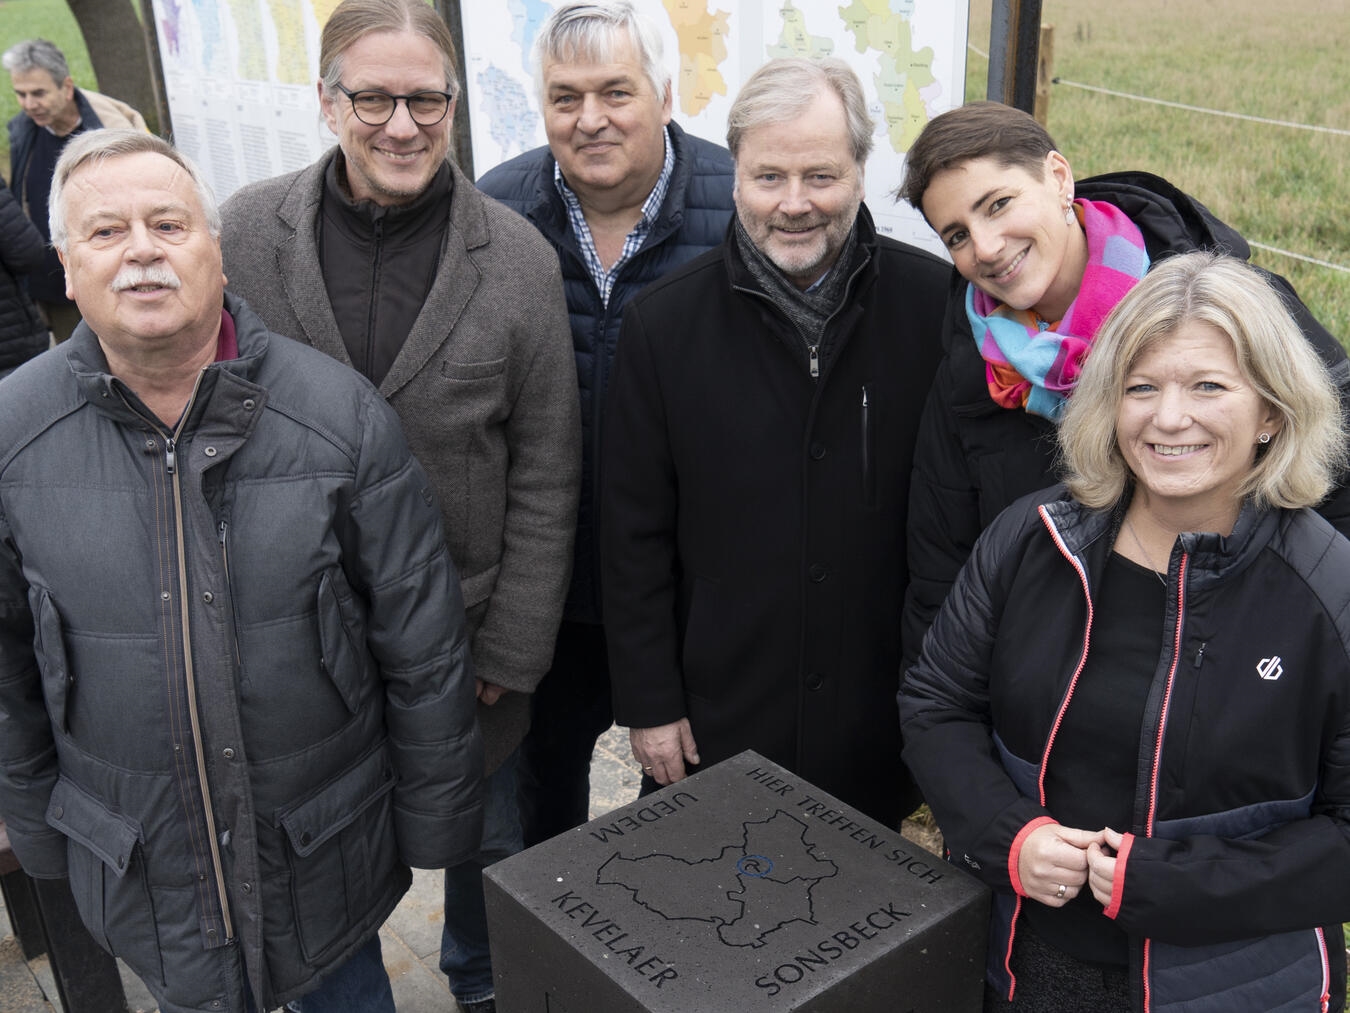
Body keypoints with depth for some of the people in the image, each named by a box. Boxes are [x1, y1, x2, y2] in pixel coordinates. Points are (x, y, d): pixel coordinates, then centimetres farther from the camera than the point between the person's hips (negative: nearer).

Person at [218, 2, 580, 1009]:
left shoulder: (519, 257, -10)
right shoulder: (247, 232, -7)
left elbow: (547, 474, -6)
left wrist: (514, 650, -7)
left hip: (468, 625, -1)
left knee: (483, 836, 21)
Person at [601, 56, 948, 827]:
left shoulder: (936, 306, -8)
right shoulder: (664, 322, -6)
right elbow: (633, 536, -1)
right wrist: (648, 703, -1)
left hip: (883, 716, 0)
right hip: (716, 716, 1)